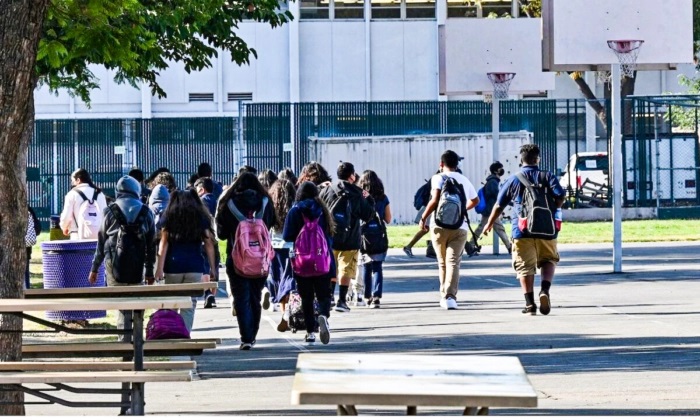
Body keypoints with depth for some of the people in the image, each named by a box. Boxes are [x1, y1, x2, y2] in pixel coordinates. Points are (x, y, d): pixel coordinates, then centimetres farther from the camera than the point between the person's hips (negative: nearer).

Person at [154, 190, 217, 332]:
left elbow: (164, 243, -2)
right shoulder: (202, 217, 10)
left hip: (173, 267, 0)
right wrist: (212, 269, 8)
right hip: (195, 267, 0)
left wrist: (160, 268, -6)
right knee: (189, 305, 0)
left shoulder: (169, 216, 7)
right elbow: (209, 244, 5)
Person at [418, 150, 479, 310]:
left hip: (440, 226, -2)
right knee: (453, 262, -6)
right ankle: (450, 296, -23)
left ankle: (444, 296, 20)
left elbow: (435, 200, -16)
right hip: (460, 227, 2)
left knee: (443, 263, 13)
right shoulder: (464, 180, 14)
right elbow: (475, 200, 31)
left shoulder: (438, 178, -1)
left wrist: (424, 218, -9)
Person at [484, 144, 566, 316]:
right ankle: (545, 290, -7)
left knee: (525, 267, 2)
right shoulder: (548, 177, 4)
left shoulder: (513, 180, 6)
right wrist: (551, 211, 9)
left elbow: (499, 206, 11)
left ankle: (530, 304, -3)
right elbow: (561, 196, -9)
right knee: (548, 260, 17)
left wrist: (489, 224, 25)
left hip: (522, 231, -1)